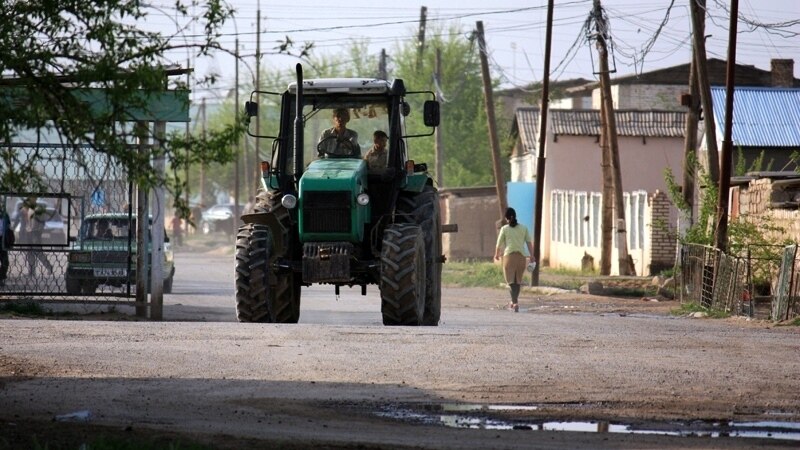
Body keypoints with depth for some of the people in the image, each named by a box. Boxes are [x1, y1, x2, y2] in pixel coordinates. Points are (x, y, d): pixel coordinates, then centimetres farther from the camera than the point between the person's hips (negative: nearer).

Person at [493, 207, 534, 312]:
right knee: (518, 281, 15)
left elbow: (499, 244, 4)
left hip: (509, 256, -3)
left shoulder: (504, 229, 0)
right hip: (521, 256, 3)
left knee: (511, 281, -3)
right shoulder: (523, 228, 7)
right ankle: (513, 302, 26)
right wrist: (532, 256, 7)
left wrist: (497, 255, 21)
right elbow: (529, 243, 3)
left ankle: (515, 303, -19)